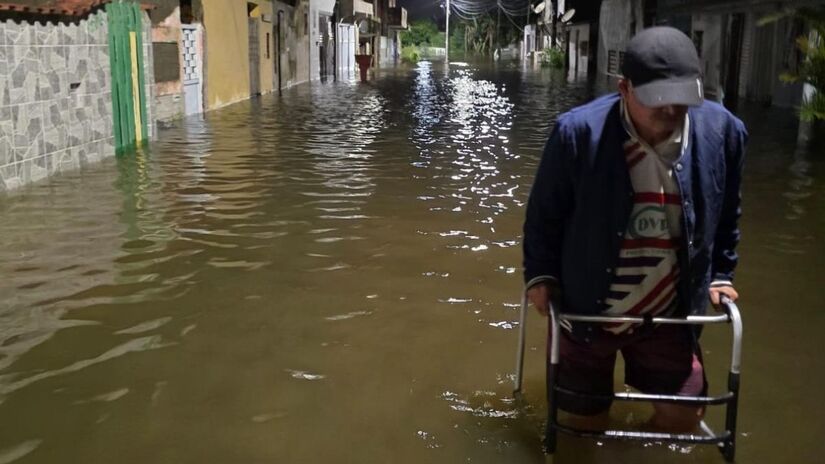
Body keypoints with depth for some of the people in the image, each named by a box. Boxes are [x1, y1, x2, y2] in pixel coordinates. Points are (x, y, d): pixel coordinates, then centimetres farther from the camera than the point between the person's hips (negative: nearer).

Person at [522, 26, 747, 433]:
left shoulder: (723, 132, -11)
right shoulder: (579, 132, -21)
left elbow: (725, 216, 7)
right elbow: (544, 212, -6)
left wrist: (720, 274, 10)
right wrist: (541, 276, -5)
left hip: (668, 316, 2)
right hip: (586, 311, -2)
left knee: (683, 417, 7)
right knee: (587, 420, 13)